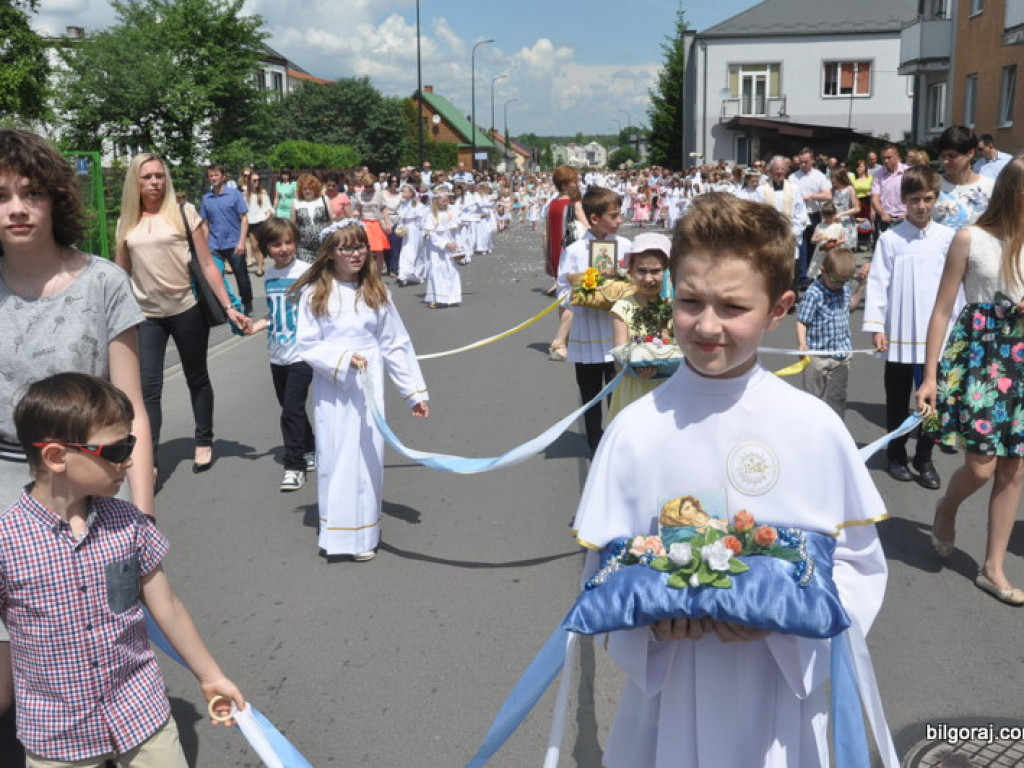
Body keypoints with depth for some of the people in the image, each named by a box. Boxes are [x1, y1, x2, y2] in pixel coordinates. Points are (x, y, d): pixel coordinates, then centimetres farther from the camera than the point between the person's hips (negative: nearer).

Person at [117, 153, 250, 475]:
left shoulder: (183, 213, -3)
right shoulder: (126, 223, 6)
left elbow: (207, 264, -4)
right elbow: (121, 274, 12)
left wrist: (228, 307, -9)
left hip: (187, 309, -2)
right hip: (146, 315, 2)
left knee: (197, 379, 12)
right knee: (148, 388, -4)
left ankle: (204, 443, 28)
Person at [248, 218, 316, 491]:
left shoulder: (305, 272, -9)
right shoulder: (269, 276, 9)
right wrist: (255, 326, 3)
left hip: (301, 354, -6)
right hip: (277, 355, 6)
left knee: (292, 410, -8)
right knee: (290, 408, 14)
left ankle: (294, 466, 2)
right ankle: (309, 453, 32)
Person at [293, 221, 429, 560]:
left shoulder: (375, 293, 4)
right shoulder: (314, 294, -3)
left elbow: (396, 345, 7)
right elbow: (308, 345, -5)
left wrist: (415, 392, 7)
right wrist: (343, 359, -21)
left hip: (369, 389, 2)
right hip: (332, 392, -2)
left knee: (369, 456, 5)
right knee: (334, 458, 2)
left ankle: (364, 535, 18)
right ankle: (337, 533, 15)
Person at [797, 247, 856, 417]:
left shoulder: (845, 287, 4)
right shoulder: (813, 293, -17)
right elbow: (802, 321, -17)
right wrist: (802, 343, -29)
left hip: (841, 354, 5)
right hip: (817, 355, -5)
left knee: (837, 396, 5)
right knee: (813, 394, 11)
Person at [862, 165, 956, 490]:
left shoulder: (948, 237, 0)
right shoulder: (891, 239, -4)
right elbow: (878, 283, -4)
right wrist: (876, 327, -8)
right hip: (899, 334, -1)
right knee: (897, 399, 11)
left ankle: (924, 459, 20)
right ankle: (896, 456, 24)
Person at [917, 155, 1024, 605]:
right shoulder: (972, 239, -7)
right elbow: (942, 310, -5)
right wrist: (930, 377, -8)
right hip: (976, 354, -4)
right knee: (981, 466, -7)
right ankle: (946, 508, 29)